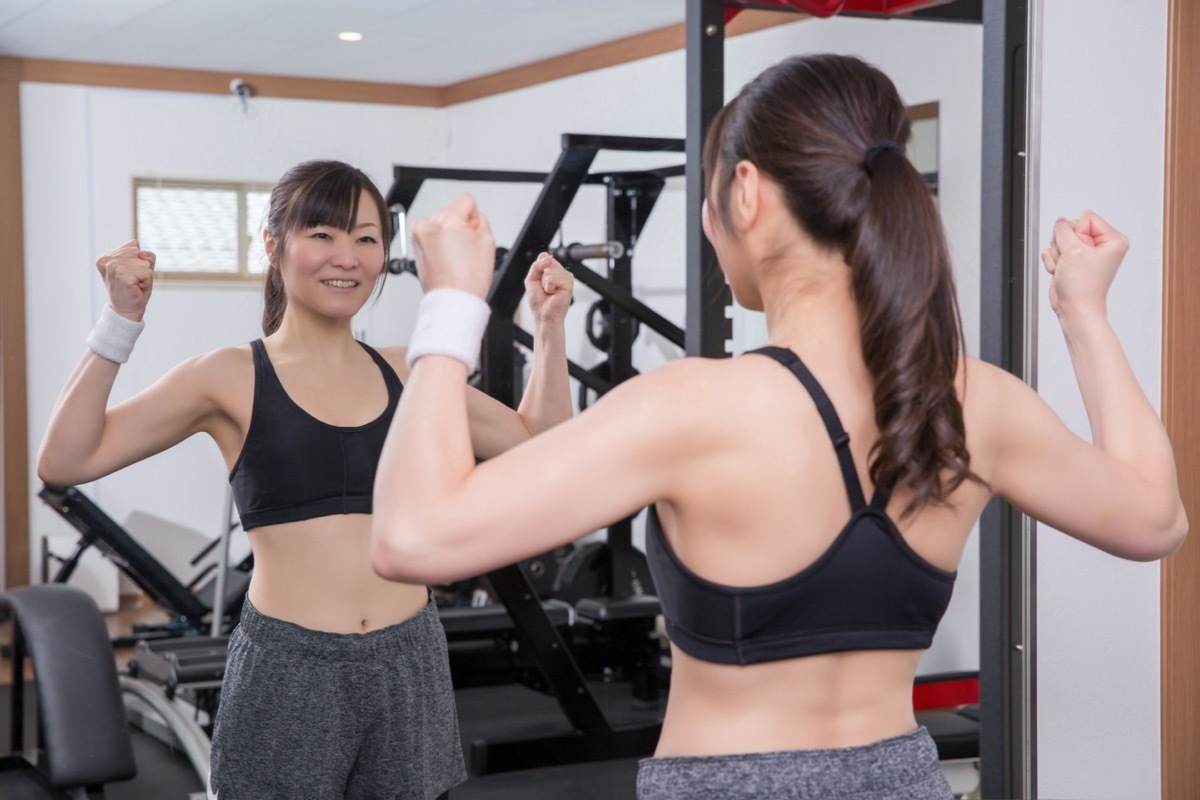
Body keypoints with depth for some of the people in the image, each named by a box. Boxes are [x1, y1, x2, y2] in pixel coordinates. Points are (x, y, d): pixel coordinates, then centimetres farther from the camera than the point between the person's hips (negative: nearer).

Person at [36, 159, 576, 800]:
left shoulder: (404, 373, 8)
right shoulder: (232, 378, -2)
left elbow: (536, 442, 15)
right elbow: (65, 461, -8)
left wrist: (549, 323, 8)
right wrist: (121, 321, -14)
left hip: (407, 667, 4)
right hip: (288, 673, -3)